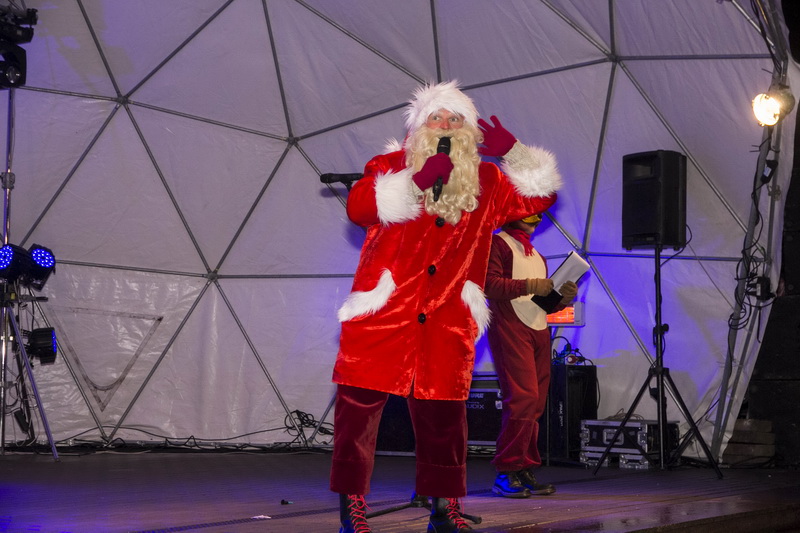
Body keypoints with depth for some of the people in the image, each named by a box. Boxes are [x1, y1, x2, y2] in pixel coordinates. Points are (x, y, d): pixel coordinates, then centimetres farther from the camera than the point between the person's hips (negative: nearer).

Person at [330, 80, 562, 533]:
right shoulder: (391, 167, 4)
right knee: (360, 407, -3)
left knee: (444, 414, 6)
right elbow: (358, 207, -13)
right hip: (382, 315, -2)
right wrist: (418, 181, -20)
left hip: (448, 323, 3)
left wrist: (512, 151, 0)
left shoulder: (486, 183, 14)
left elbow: (542, 194, 13)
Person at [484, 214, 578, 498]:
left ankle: (525, 471, 5)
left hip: (539, 331, 8)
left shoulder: (536, 254, 27)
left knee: (535, 403, 2)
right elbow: (489, 284, -12)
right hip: (509, 328, -8)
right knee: (523, 398, -16)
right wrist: (528, 286, -18)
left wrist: (563, 297, 7)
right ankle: (506, 473, -11)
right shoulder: (498, 243, 3)